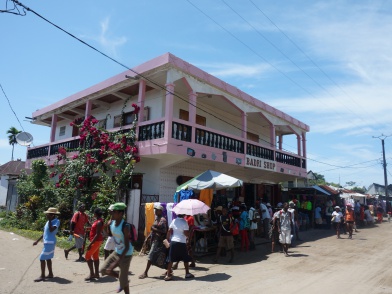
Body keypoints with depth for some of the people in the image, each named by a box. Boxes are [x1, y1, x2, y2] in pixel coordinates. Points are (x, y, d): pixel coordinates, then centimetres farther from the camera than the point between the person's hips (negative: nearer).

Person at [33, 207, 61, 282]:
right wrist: (37, 241, 18)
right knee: (48, 258, 15)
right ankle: (50, 274, 25)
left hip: (50, 242, -9)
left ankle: (42, 276, 3)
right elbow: (45, 232, 18)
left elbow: (51, 230, -32)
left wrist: (49, 220, -24)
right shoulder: (49, 221, 12)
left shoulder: (56, 221, -16)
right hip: (47, 242, 9)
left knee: (42, 258, -6)